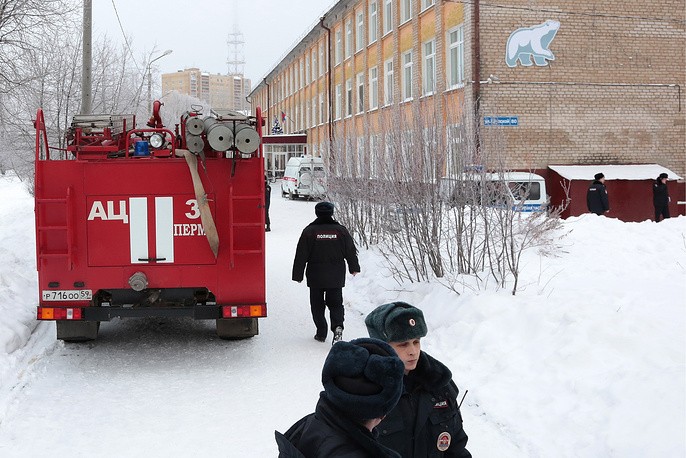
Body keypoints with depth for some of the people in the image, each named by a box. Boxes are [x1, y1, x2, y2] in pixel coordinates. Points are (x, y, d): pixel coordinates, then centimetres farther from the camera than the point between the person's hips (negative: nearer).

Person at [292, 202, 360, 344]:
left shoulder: (309, 231, -5)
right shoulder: (341, 230, -1)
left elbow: (301, 255, -4)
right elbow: (351, 251, 9)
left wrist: (298, 275, 4)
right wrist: (354, 268, 25)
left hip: (315, 278, -1)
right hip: (336, 277, 1)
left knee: (317, 305, 12)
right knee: (335, 303, 7)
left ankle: (321, 333, 12)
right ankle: (337, 326, -17)